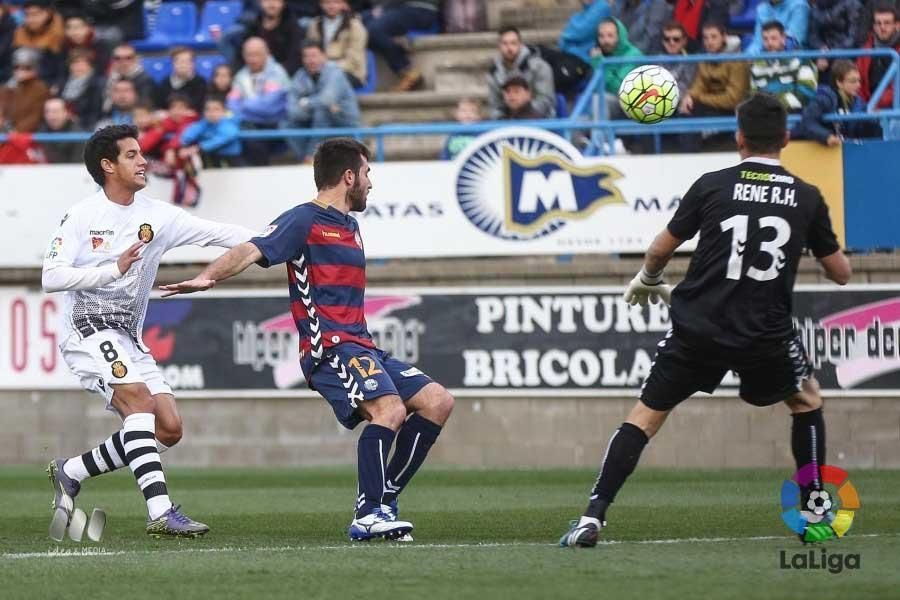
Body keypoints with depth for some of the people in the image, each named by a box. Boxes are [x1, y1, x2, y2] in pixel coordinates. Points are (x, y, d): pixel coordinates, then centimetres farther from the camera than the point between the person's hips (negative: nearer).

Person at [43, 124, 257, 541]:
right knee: (139, 398, -27)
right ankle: (160, 511, -34)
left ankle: (71, 472, 9)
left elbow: (216, 234, 3)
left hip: (128, 340, 7)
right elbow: (51, 277, -12)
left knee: (168, 429, -3)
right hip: (86, 330, -7)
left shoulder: (156, 216, 8)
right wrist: (114, 269, -21)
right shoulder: (82, 217, -5)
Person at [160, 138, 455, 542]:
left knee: (437, 402, 5)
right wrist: (207, 278, -33)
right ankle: (368, 516, -26)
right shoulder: (305, 220, -4)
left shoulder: (349, 226, 24)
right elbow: (253, 251, -17)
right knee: (389, 408, -29)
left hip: (362, 348, 9)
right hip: (329, 348, -9)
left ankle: (383, 498, 8)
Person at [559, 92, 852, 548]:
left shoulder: (713, 185, 0)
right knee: (807, 400, 27)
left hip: (698, 327, -1)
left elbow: (661, 249, 8)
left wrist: (647, 281, 30)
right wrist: (830, 244, 34)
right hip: (766, 334, 1)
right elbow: (840, 273, 11)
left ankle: (593, 516, -4)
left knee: (645, 415, 7)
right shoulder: (806, 198, 3)